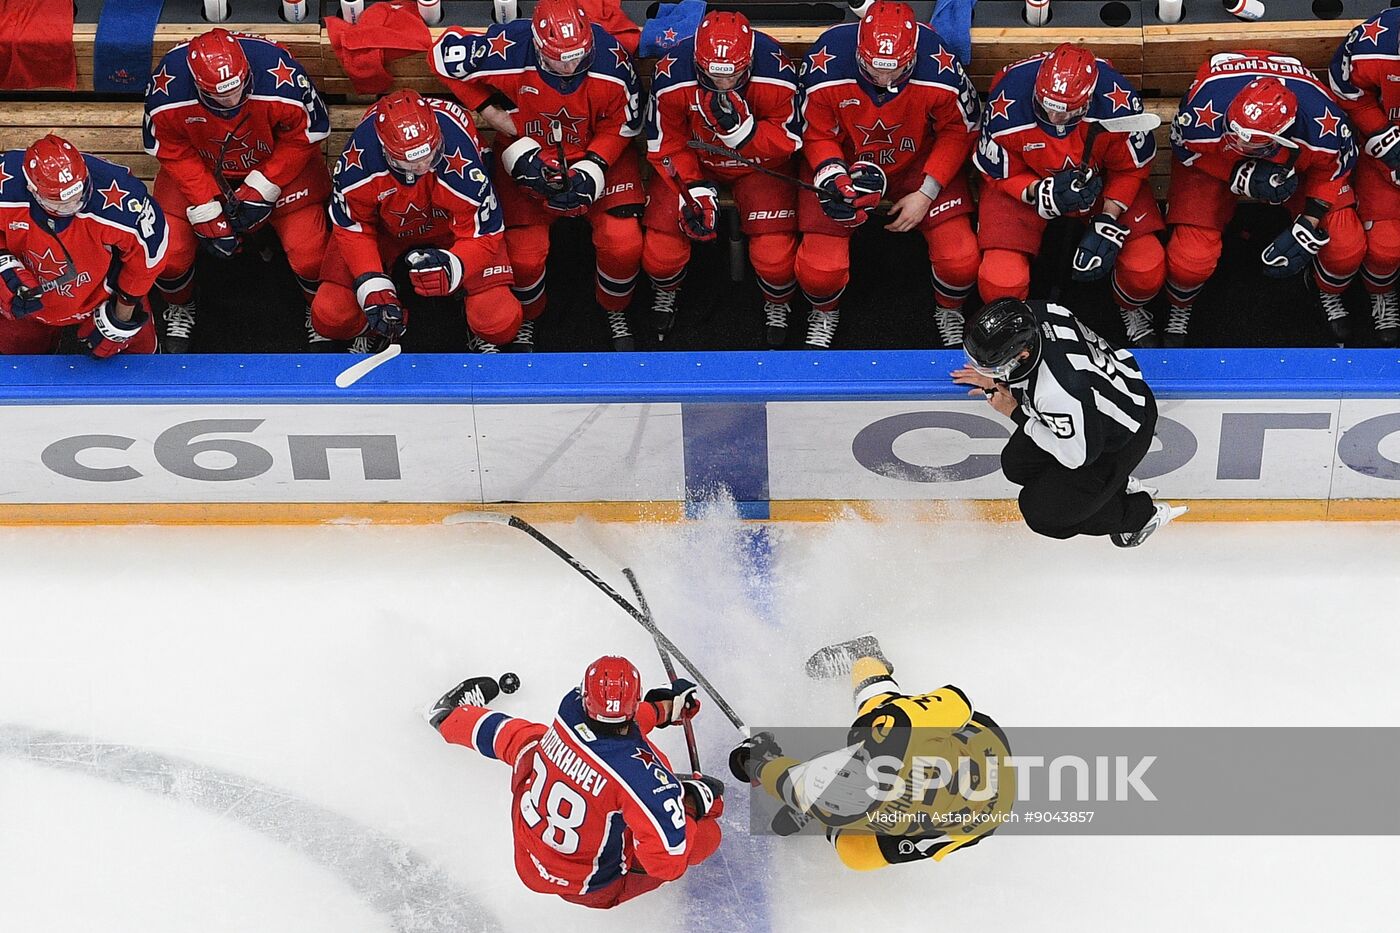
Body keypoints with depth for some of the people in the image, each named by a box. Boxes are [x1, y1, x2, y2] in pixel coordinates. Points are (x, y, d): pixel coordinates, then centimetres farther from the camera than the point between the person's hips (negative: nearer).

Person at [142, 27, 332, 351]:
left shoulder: (279, 75, -36)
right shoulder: (167, 90, -30)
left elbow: (303, 136, -18)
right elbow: (173, 152, -13)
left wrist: (261, 190, -20)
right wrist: (207, 213, -18)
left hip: (279, 162, -1)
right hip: (199, 164, 1)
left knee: (309, 249, -17)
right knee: (168, 247, -11)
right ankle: (179, 309, 26)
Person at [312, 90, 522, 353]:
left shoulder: (461, 162, -39)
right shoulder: (359, 158, -33)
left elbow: (483, 235, -25)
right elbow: (352, 228, -14)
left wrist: (450, 267, -46)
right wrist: (372, 287, -26)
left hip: (452, 226, -1)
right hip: (385, 226, 2)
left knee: (501, 324, -18)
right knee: (331, 317, -11)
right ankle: (381, 326, 25)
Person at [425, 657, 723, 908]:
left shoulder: (571, 706, -21)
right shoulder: (641, 772, -37)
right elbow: (666, 861, -33)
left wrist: (664, 708, 8)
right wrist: (689, 803, -19)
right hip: (591, 887, -5)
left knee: (524, 737, 30)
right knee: (707, 830, -2)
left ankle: (452, 715, 55)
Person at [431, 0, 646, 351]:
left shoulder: (611, 59, -25)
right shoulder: (509, 51, -29)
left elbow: (622, 124, -8)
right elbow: (444, 51, -12)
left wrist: (591, 169, -21)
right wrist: (487, 110, -12)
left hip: (598, 153, 1)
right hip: (527, 154, 0)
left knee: (623, 243, -15)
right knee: (525, 257, -11)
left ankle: (616, 314, 19)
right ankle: (526, 321, 24)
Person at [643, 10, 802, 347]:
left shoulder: (777, 77, -28)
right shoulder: (671, 79, -27)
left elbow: (786, 144, -19)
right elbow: (665, 146, -12)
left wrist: (742, 127, -37)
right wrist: (693, 189, -24)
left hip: (757, 163, -1)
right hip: (692, 163, 1)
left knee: (776, 257, -17)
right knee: (661, 251, -13)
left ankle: (777, 306, 21)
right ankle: (665, 292, 27)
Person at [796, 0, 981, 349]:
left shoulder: (940, 72, -28)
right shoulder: (825, 67, -28)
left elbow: (959, 130, -9)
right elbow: (816, 135, -11)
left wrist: (926, 194, -15)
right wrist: (833, 179, -29)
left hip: (920, 162, 0)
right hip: (844, 162, 0)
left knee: (961, 260, -13)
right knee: (819, 272, -12)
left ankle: (949, 312, 24)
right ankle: (824, 313, 27)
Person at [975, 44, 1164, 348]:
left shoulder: (1119, 105, -31)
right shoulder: (1006, 109, -33)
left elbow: (1132, 167, -11)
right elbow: (999, 173, -13)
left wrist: (1108, 220, -20)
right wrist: (1041, 194, -30)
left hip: (1100, 178, 1)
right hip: (1024, 182, -1)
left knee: (1147, 271, -12)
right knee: (1000, 284, -19)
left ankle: (1131, 310, 28)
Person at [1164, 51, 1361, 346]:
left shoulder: (1325, 127, -38)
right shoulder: (1204, 112, -42)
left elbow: (1332, 170, -14)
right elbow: (1186, 150, -18)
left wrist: (1308, 227, -20)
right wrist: (1242, 176, -30)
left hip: (1297, 159, 1)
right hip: (1211, 159, -1)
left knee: (1346, 246, -11)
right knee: (1190, 259, -16)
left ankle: (1330, 294, 27)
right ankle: (1179, 308, 21)